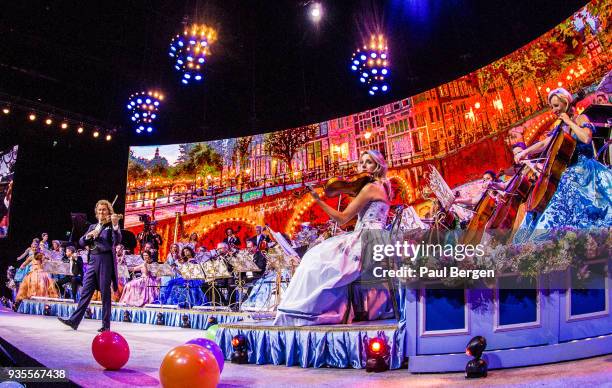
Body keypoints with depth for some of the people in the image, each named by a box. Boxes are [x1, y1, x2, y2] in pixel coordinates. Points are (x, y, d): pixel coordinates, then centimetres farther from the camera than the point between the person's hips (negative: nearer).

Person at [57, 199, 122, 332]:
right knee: (85, 291, 3)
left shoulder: (112, 226, 2)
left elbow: (117, 241, -16)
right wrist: (89, 235, -8)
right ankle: (74, 320, 2)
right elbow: (81, 242, 12)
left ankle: (106, 325, 3)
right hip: (92, 261, 5)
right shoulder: (93, 226, 19)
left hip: (106, 261, -5)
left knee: (105, 293, -2)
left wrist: (115, 225, -31)